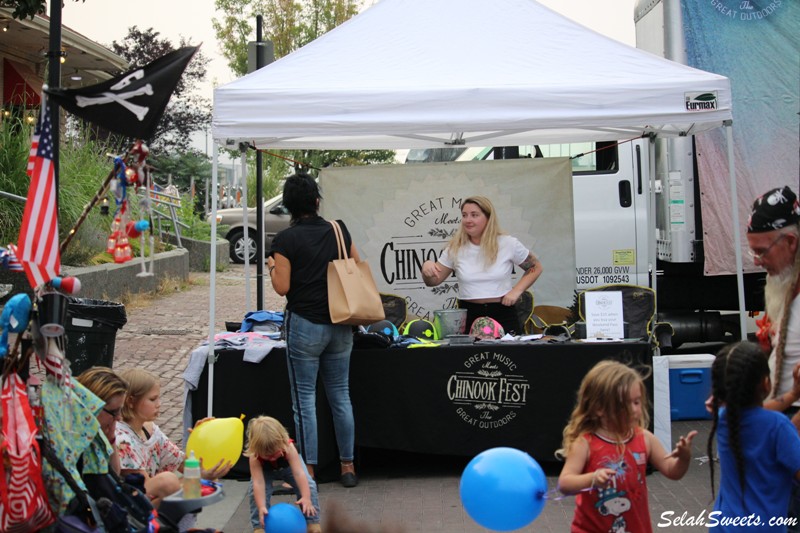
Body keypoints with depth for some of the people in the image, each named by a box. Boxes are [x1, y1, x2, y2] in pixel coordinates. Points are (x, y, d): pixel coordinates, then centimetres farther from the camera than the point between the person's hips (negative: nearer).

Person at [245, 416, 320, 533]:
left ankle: (313, 522, -6)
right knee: (255, 491, -27)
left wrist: (306, 498, -59)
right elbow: (258, 483, -45)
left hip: (288, 465, 0)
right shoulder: (254, 457, -40)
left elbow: (299, 473, -49)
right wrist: (261, 507, -58)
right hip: (265, 470, 0)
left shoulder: (288, 447, -43)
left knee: (309, 485, -21)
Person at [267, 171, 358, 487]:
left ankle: (308, 471, 8)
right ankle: (347, 466, 20)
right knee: (341, 395, 13)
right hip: (340, 324, 5)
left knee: (305, 399, 4)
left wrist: (272, 266, 10)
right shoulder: (339, 231, 3)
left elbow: (282, 287, -8)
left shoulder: (285, 239, -9)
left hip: (305, 325, -4)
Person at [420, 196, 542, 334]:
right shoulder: (455, 248, 1)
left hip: (503, 314, -1)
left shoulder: (508, 244, -2)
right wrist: (426, 267, -17)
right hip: (468, 316, 1)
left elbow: (535, 268, 9)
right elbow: (432, 281, 5)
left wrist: (516, 290, -6)